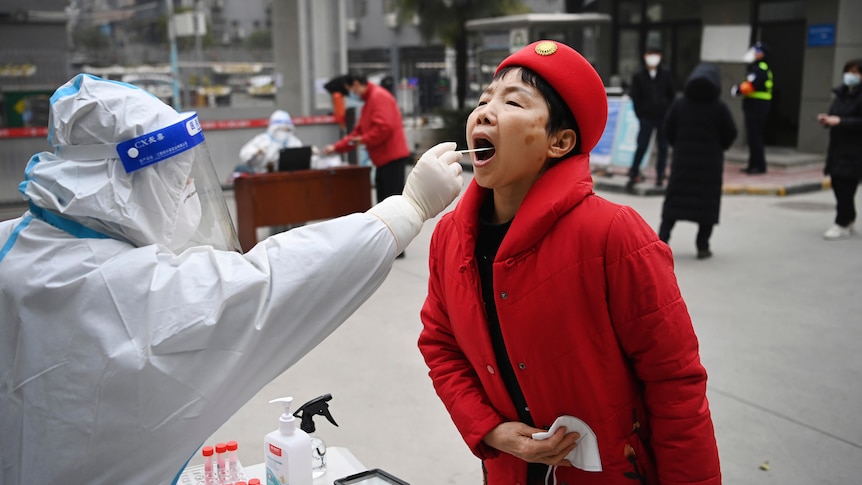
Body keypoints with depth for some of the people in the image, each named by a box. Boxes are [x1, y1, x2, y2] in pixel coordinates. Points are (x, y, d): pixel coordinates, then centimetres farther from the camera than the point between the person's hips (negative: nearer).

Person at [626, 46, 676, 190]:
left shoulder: (666, 74, 4)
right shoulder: (638, 76, 0)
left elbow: (672, 94, 7)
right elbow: (635, 97, 2)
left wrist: (669, 112, 1)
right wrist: (640, 115, -3)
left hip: (664, 117, 2)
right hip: (646, 117, -2)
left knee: (663, 147, 7)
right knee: (641, 146, -4)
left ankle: (660, 176, 15)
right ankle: (633, 175, 5)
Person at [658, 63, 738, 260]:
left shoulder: (680, 104, 0)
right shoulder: (719, 107, -6)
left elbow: (668, 129, 4)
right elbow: (730, 134, -1)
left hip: (683, 159, 2)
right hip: (710, 162, -2)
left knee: (674, 200, 7)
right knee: (707, 203, 6)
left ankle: (662, 240, -2)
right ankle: (702, 246, 6)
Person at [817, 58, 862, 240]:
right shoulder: (841, 94, 13)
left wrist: (840, 121, -22)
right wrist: (827, 119, 1)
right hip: (837, 147, 7)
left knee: (845, 188, -6)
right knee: (838, 185, 10)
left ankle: (842, 224, 2)